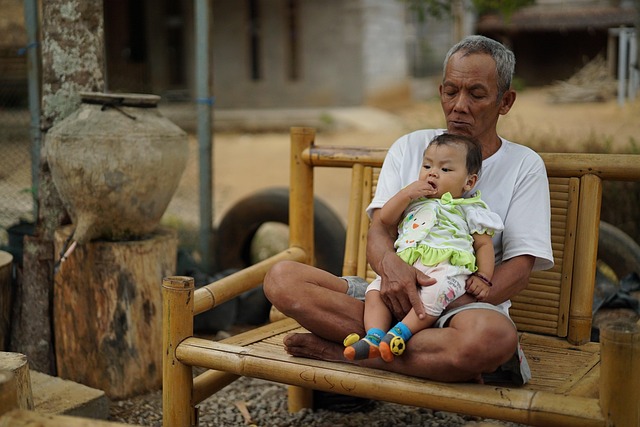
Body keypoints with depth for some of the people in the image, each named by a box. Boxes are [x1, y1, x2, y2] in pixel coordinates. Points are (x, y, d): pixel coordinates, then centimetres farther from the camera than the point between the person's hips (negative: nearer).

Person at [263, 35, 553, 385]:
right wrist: (390, 263, -24)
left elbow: (519, 269, -3)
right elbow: (378, 231, 2)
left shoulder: (524, 165, 7)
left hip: (467, 304, -2)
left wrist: (453, 303, -20)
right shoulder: (409, 148, 14)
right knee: (281, 279, -20)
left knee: (493, 335, -41)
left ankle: (341, 351, -21)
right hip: (395, 293, 3)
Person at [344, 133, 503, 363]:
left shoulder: (468, 209, 16)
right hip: (405, 266, 5)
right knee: (375, 289, -14)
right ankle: (374, 337, -27)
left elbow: (484, 244, 12)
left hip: (446, 268, -5)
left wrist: (483, 278, -4)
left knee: (435, 292, -37)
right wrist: (406, 193, 5)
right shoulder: (414, 200, 28)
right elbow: (385, 218, 18)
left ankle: (400, 333, -38)